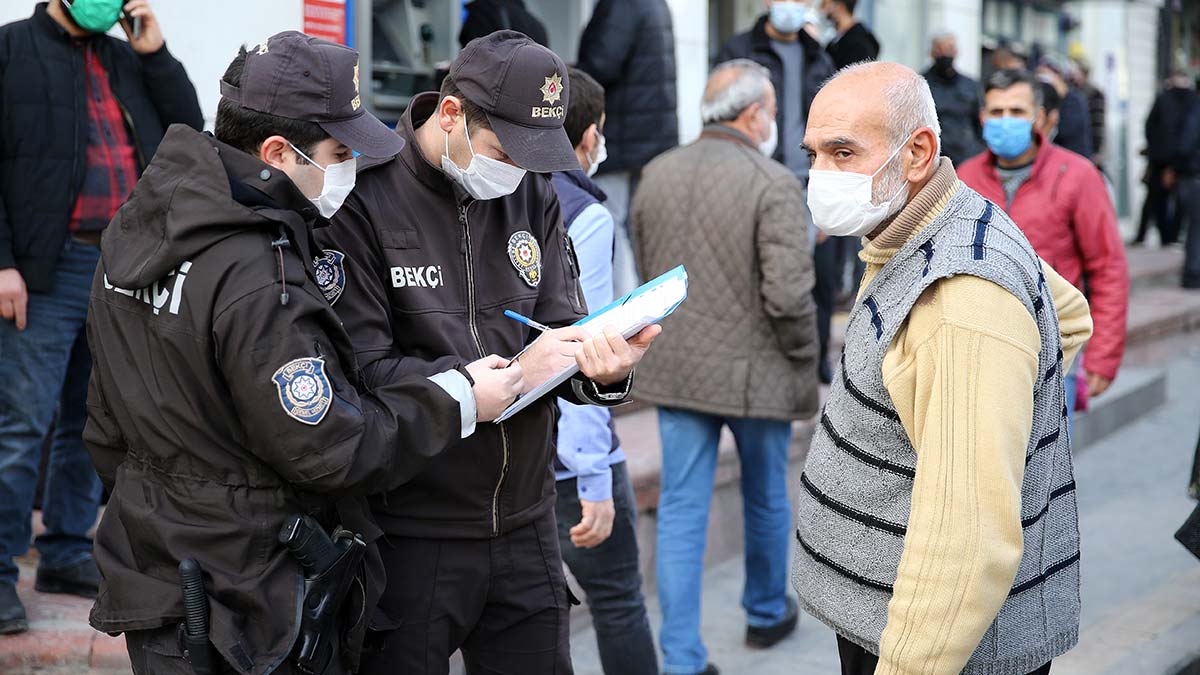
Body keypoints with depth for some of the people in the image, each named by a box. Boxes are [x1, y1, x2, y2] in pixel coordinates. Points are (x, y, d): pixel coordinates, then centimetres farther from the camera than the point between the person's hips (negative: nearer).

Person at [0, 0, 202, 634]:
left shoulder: (128, 58, 17)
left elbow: (189, 126, 11)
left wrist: (155, 52, 2)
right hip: (52, 266, -6)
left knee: (92, 421, 11)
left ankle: (67, 554, 21)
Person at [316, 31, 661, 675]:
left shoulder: (533, 197, 5)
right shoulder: (363, 200, -13)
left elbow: (564, 326, 7)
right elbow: (362, 375, -18)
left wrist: (605, 371, -17)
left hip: (525, 525, 5)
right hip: (410, 539, -5)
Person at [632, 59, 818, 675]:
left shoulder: (657, 176, 3)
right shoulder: (774, 184, -16)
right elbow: (788, 294, -21)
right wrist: (805, 360, -6)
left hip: (676, 369, 4)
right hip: (755, 371, -4)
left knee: (681, 512, 6)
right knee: (766, 498, 19)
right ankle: (767, 612, 40)